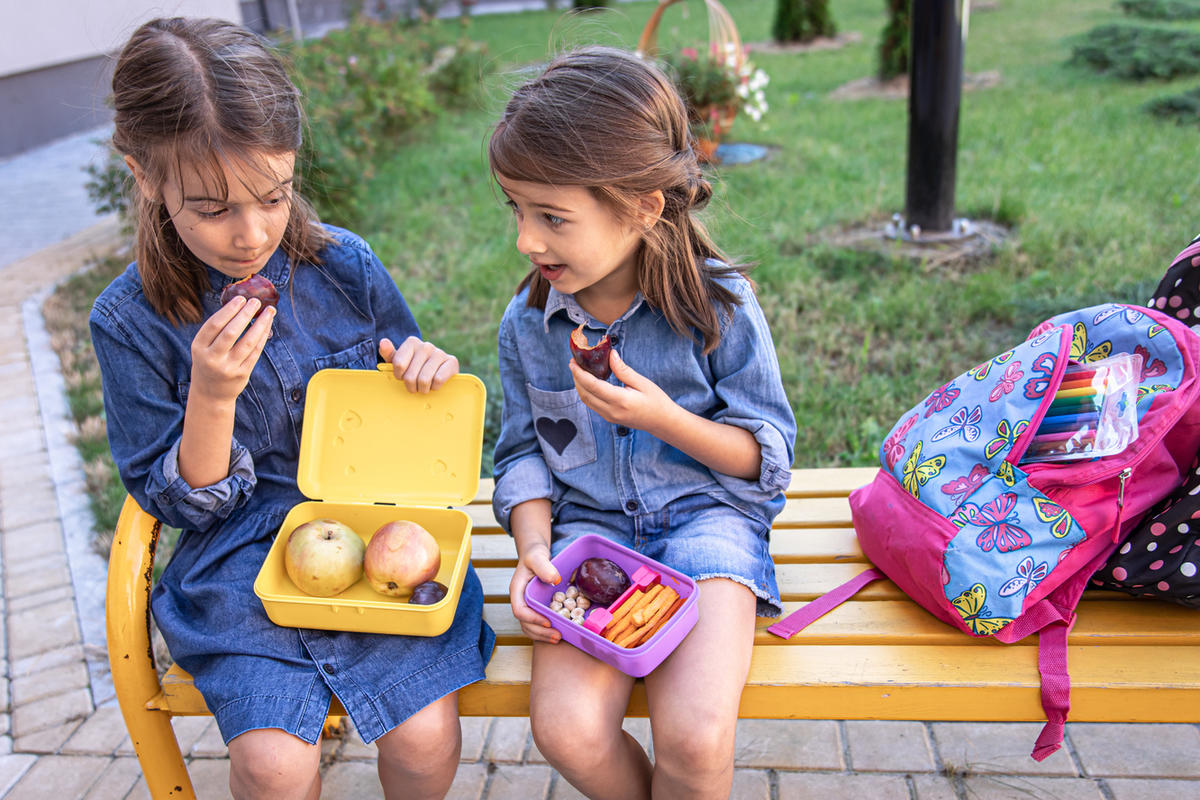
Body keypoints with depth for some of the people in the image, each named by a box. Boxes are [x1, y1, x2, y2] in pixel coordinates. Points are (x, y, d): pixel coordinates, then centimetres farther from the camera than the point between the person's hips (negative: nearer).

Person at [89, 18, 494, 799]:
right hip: (244, 560, 0)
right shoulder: (131, 320, -6)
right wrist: (211, 399, -21)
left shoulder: (345, 264, -4)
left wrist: (429, 373, -13)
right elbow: (183, 505, -2)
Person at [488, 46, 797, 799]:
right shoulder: (528, 323, -1)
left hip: (704, 512, -2)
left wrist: (663, 418, -21)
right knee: (567, 730, -20)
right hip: (589, 521, 3)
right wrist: (534, 548, -9)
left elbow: (767, 456, -5)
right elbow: (523, 452, 9)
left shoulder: (718, 304, -10)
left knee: (696, 737, -25)